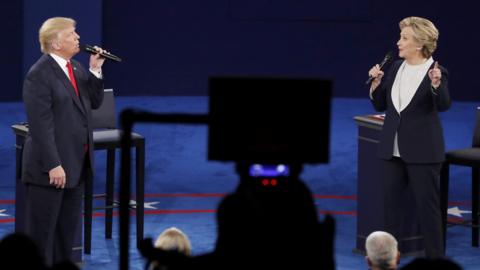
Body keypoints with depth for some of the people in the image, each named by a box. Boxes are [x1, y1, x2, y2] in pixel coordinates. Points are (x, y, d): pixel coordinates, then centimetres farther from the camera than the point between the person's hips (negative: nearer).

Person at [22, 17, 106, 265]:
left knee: (68, 228, 15)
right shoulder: (39, 74, -15)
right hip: (50, 168, -8)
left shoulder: (76, 68, 10)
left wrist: (95, 71, 1)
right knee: (42, 230, 1)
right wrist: (53, 165, -22)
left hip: (76, 163, 8)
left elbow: (94, 103, 15)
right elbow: (40, 124, -19)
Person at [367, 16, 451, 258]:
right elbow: (380, 105, 13)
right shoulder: (395, 68, 7)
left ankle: (435, 257, 9)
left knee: (427, 205, 0)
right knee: (390, 202, 9)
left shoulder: (436, 71, -9)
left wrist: (436, 84, -41)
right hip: (392, 148, 6)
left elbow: (444, 105, -23)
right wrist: (376, 83, -4)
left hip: (422, 151, -6)